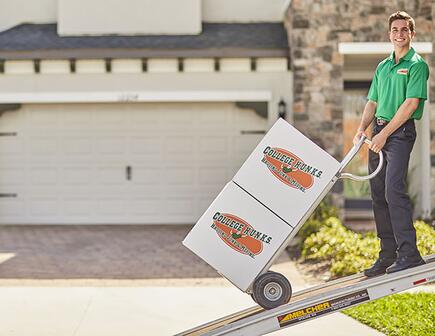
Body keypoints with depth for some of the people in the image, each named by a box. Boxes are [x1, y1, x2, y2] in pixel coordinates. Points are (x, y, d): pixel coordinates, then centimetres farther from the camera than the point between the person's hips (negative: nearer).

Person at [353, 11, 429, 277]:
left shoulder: (417, 65, -4)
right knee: (379, 194, 6)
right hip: (379, 132, 8)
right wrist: (362, 129, 2)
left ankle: (409, 253, -18)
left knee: (394, 190, -19)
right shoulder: (382, 67, 19)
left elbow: (411, 103, -13)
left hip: (401, 132, -8)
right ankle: (388, 256, 12)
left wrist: (384, 134, -16)